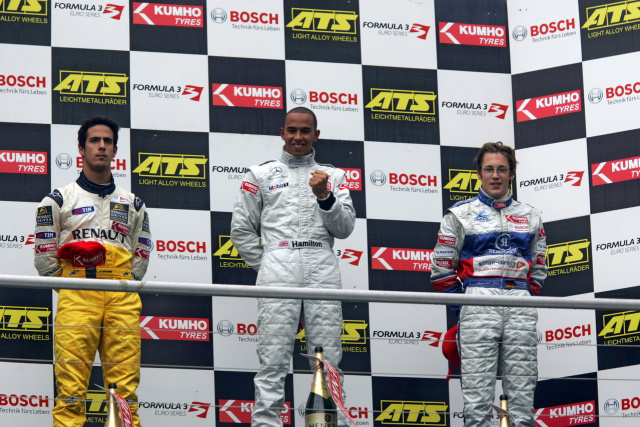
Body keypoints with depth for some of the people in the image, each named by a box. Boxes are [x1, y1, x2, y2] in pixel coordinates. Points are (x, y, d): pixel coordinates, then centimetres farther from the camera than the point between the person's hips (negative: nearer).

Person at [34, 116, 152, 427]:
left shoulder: (133, 204, 21)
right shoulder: (59, 200, 10)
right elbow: (44, 255, 9)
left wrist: (126, 285, 10)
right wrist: (66, 283, 4)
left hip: (122, 299, 3)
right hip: (76, 297, -3)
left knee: (125, 385, -3)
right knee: (71, 386, -10)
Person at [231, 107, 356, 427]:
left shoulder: (332, 176, 18)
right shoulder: (261, 175, 15)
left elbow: (345, 228, 9)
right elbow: (241, 229, 14)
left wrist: (324, 196, -6)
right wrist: (266, 266, 7)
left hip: (322, 271, 1)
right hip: (278, 269, -1)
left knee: (328, 362, -3)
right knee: (273, 361, -8)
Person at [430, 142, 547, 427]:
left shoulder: (530, 217, 17)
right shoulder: (460, 215, 8)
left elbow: (538, 268, 19)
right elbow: (442, 269, 5)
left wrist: (528, 301, 7)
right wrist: (460, 307, 0)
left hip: (520, 304, 3)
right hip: (477, 303, -3)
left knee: (523, 391, 0)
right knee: (478, 393, -8)